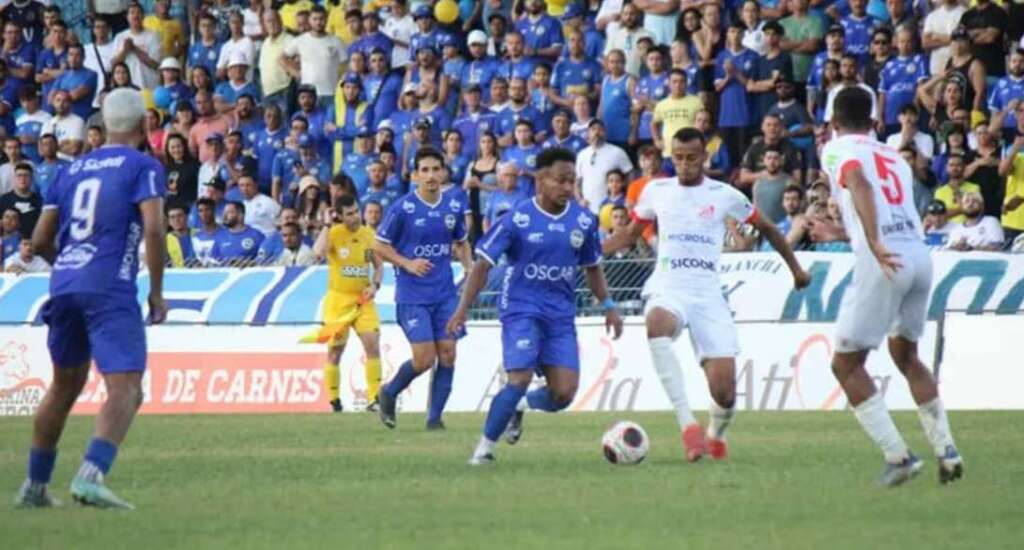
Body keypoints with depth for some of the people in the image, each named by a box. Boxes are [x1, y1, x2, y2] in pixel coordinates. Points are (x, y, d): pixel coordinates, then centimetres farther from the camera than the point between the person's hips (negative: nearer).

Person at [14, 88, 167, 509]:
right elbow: (154, 228, -11)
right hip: (110, 288, -6)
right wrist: (156, 292, -4)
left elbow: (40, 241, 16)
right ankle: (90, 475, -30)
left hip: (63, 284, 6)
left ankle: (34, 485, 27)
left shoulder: (73, 170, 18)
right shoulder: (143, 166, 2)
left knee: (65, 385, 22)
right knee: (125, 390, -10)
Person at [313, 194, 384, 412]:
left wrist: (375, 285, -3)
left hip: (363, 299, 2)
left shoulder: (368, 233, 5)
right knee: (334, 351, 3)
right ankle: (334, 401, 15)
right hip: (338, 299, -2)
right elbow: (319, 251, -28)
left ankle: (374, 398, -9)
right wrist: (327, 225, -20)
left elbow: (378, 265, 15)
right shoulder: (333, 233, -6)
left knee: (373, 345, -12)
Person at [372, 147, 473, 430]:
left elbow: (462, 242, 20)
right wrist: (407, 263, -16)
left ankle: (435, 416, 8)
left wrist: (469, 267, 1)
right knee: (424, 358, -9)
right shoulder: (402, 208, -9)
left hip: (445, 294, 4)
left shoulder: (454, 208, 4)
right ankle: (389, 393, 18)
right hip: (412, 296, -4)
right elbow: (379, 245, -2)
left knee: (447, 354, -2)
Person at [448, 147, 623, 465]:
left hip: (561, 316, 4)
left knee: (564, 394, -6)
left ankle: (521, 405, 28)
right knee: (521, 378, -21)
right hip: (521, 310, -4)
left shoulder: (583, 221, 4)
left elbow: (592, 268, 19)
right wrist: (463, 309, -13)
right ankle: (485, 446, -4)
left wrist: (608, 306, 12)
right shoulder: (517, 220, -9)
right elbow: (483, 265, -7)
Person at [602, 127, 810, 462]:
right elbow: (630, 235, 21)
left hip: (708, 295, 0)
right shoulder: (656, 191, 8)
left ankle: (716, 435, 29)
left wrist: (795, 268, 24)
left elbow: (766, 228, 18)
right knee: (657, 324, -40)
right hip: (668, 290, 0)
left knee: (725, 392, -10)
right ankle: (687, 425, -42)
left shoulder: (723, 195, 4)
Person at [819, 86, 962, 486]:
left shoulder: (839, 149, 5)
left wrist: (874, 244, -27)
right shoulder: (893, 156, 25)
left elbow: (860, 185, -14)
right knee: (906, 356, 26)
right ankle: (946, 450, 17)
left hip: (884, 262, -7)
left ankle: (897, 455, -6)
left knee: (846, 364, 4)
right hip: (920, 254, 7)